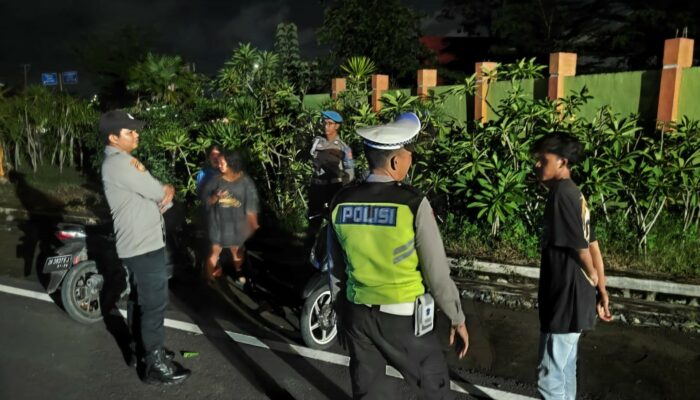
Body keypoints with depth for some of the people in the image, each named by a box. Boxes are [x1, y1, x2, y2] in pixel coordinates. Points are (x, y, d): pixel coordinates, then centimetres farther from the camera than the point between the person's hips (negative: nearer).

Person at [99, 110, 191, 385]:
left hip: (136, 244, 11)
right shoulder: (119, 163, -20)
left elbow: (156, 189, 14)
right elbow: (157, 193, -19)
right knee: (154, 304, -3)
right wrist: (166, 192, 3)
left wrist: (167, 190, -8)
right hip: (144, 246, -11)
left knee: (138, 299, 21)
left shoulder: (123, 161, 14)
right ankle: (155, 365, 7)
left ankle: (141, 349, 36)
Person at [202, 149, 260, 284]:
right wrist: (216, 197, -25)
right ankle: (210, 277, 18)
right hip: (218, 222, 0)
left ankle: (239, 272, 44)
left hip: (237, 224, 0)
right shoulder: (216, 180, -10)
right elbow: (207, 200, -4)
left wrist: (253, 224, -5)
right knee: (215, 250, 5)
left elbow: (251, 206, -9)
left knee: (237, 249, 20)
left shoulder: (246, 182, -14)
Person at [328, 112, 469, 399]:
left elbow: (336, 268, 5)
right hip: (402, 318, -4)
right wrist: (457, 319, 2)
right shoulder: (413, 203, -19)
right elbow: (437, 273, -12)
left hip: (357, 314, 4)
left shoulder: (340, 202, -6)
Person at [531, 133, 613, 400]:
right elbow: (593, 247, 13)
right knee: (564, 372, 20)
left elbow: (581, 249, -17)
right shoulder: (573, 193, 11)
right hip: (572, 300, 9)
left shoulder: (560, 194, -18)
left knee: (549, 377, 2)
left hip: (565, 300, -9)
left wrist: (593, 280, 2)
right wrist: (601, 291, 15)